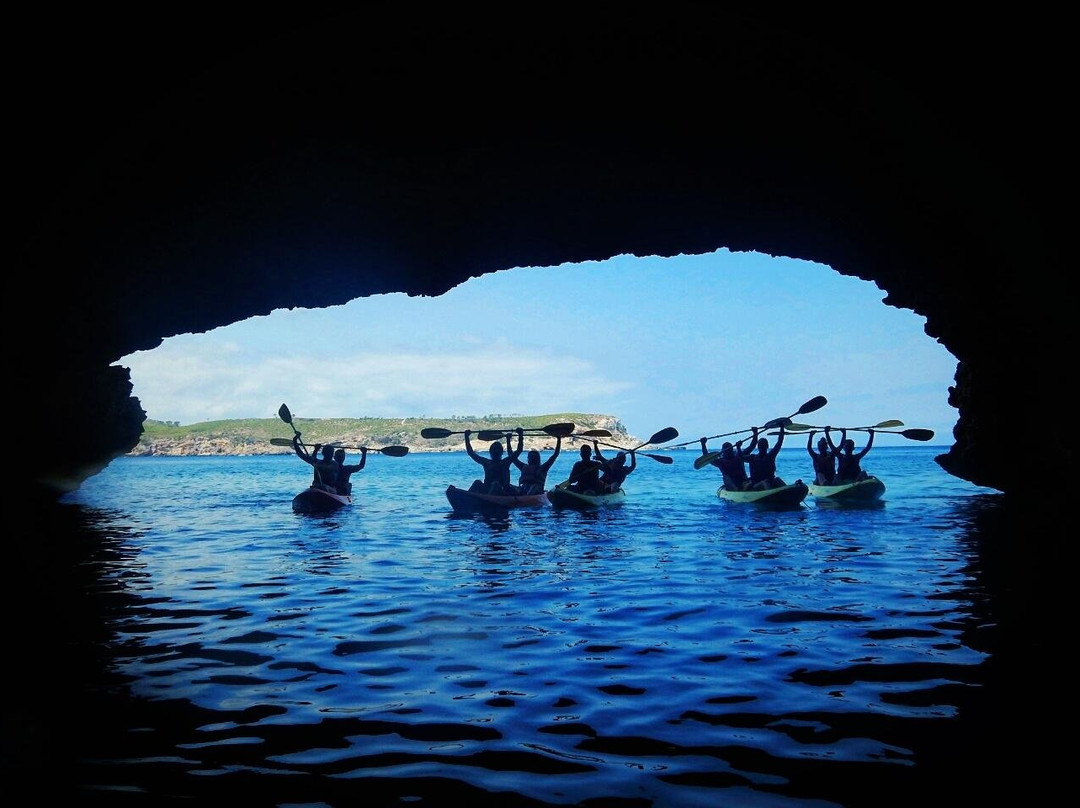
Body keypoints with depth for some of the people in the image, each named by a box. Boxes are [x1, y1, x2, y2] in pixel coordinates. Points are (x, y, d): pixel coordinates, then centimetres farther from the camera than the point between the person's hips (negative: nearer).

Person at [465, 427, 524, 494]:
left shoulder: (505, 462, 11)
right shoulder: (486, 462, 17)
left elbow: (519, 450, 6)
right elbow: (471, 453, 19)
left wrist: (520, 435, 0)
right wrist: (467, 437, 16)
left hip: (502, 490, -3)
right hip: (486, 490, 3)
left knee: (495, 484, -35)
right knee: (477, 482, -25)